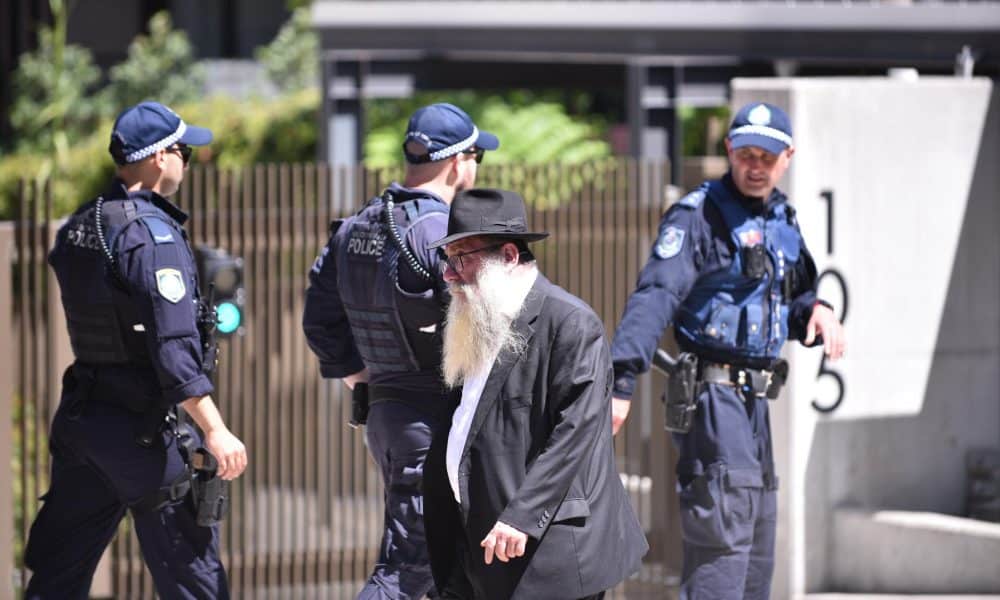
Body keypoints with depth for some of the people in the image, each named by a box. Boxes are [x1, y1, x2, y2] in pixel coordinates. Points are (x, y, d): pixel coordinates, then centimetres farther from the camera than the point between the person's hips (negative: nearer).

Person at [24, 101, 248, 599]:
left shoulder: (78, 228, 10)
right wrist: (215, 430, -20)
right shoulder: (151, 232, -16)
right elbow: (172, 347, -22)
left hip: (79, 420, 8)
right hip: (142, 427, -8)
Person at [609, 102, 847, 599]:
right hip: (712, 394, -9)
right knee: (722, 538, -16)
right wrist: (622, 380, -35)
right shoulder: (698, 214, -10)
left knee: (757, 546, 13)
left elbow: (790, 298, 27)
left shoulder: (782, 220, 15)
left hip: (754, 400, 9)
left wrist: (815, 312, 1)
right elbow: (656, 296, -22)